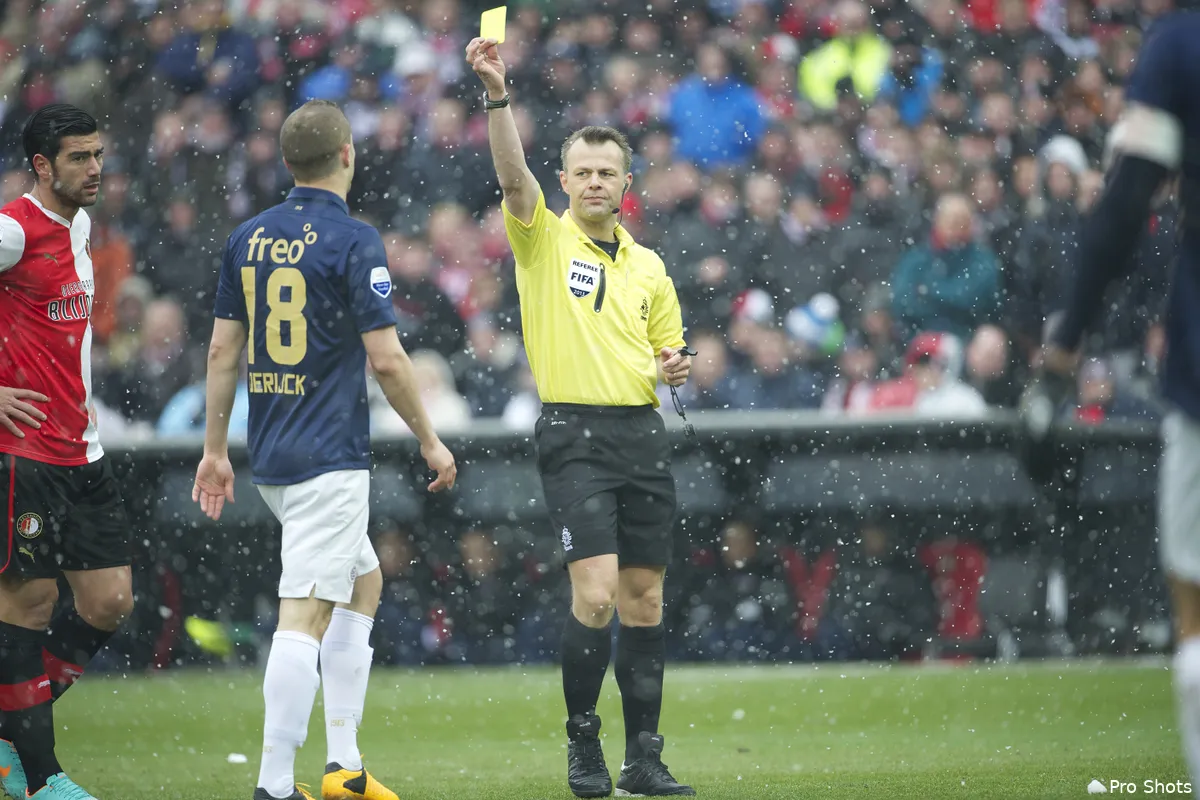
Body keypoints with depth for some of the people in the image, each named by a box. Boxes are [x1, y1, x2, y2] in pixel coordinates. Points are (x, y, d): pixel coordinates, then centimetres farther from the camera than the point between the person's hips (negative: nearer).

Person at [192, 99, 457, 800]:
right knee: (306, 613, -9)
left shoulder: (249, 237, 8)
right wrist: (430, 440, -2)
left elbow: (223, 350, 10)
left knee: (364, 581, 21)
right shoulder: (353, 240, -12)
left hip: (272, 453, 8)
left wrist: (216, 449, 17)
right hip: (330, 454, -8)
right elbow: (386, 358, -14)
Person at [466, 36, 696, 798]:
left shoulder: (648, 266, 15)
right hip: (576, 432, -5)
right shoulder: (544, 237, 2)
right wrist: (498, 94, -29)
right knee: (595, 593, -15)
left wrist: (675, 366, 0)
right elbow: (513, 172, -16)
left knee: (645, 599, 4)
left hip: (643, 434, 5)